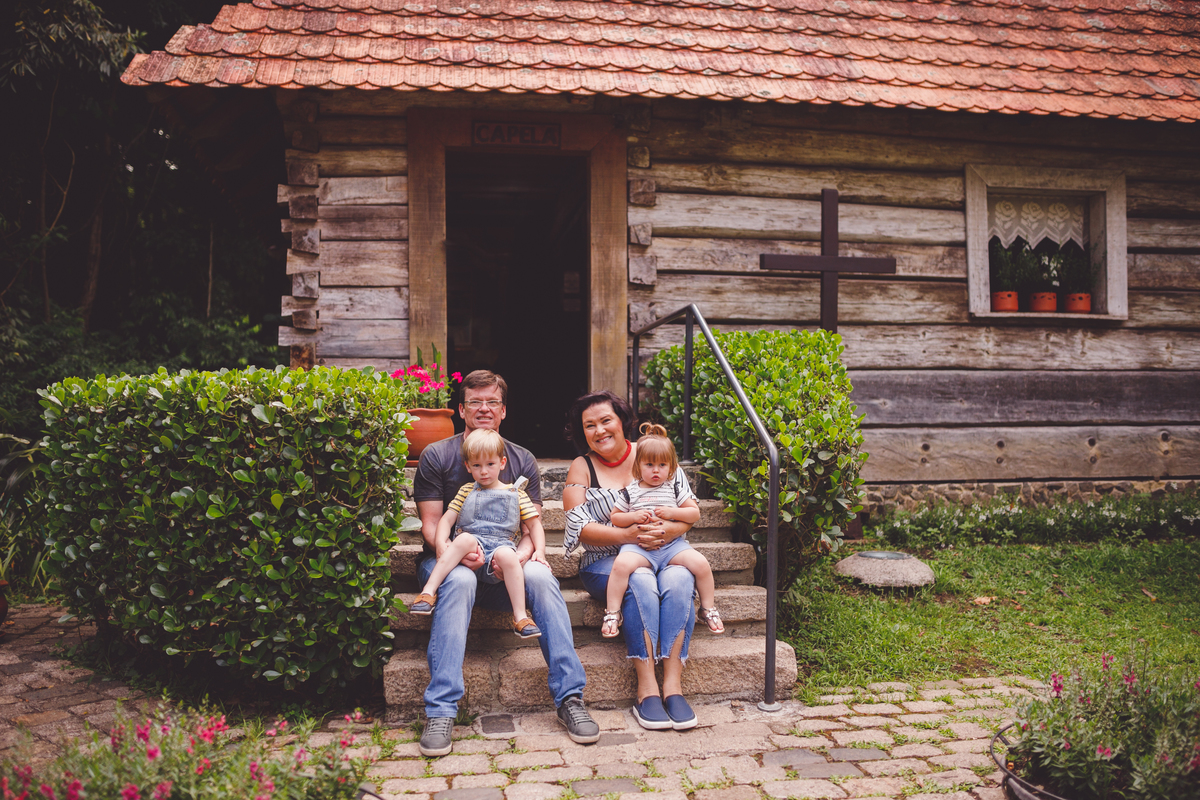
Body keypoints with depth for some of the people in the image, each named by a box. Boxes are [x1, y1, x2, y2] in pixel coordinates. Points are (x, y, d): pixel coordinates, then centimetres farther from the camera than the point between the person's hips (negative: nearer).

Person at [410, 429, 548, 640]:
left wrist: (539, 551, -1)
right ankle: (429, 591, -36)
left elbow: (534, 524, 16)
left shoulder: (516, 494, 18)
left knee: (507, 555, -36)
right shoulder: (467, 491, 19)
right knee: (465, 538, -35)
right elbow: (447, 520, 10)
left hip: (501, 546, 0)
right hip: (472, 549, 0)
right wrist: (441, 544, -10)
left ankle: (520, 617, -31)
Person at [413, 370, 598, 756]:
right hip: (448, 560, -2)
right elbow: (431, 525, -3)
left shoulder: (522, 460, 10)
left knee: (541, 575, -30)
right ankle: (440, 711, -39)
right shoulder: (436, 456, 2)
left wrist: (522, 554, -19)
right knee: (459, 579, -37)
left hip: (505, 565, 2)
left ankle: (569, 697, -28)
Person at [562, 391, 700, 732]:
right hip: (606, 563, -1)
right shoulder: (582, 468, 7)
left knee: (678, 581, -31)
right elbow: (579, 526, -5)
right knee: (641, 583, -33)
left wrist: (672, 529, -16)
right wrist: (628, 535, -20)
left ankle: (673, 683, -31)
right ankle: (646, 686, -30)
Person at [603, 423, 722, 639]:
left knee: (700, 563, -21)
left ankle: (708, 607, 2)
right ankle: (612, 612, -20)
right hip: (639, 546, -1)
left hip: (672, 544, 2)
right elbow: (614, 518, 12)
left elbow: (695, 513, 9)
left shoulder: (674, 489, 12)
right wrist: (633, 517, -7)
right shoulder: (630, 492, 9)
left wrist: (672, 512, -8)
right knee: (621, 563, -33)